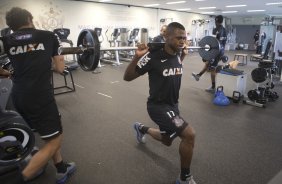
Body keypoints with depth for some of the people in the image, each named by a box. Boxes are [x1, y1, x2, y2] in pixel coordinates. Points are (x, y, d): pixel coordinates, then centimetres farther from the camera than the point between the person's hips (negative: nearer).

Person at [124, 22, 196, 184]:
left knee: (167, 141, 24)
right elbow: (127, 77, -17)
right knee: (190, 134, -23)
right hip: (158, 106, -8)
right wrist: (137, 57, -30)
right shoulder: (154, 57, -21)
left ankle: (141, 128, 51)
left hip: (173, 104, 8)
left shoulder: (177, 55, 0)